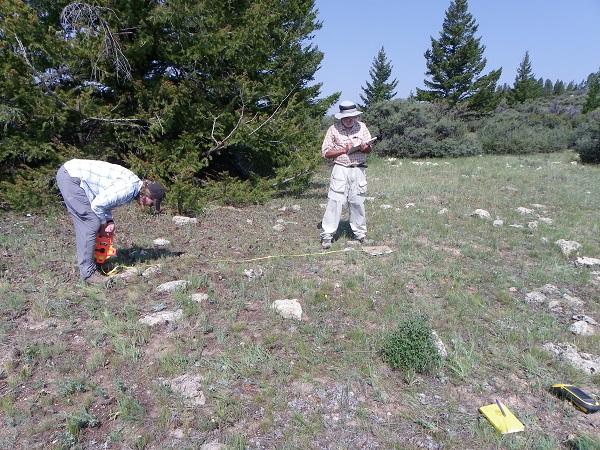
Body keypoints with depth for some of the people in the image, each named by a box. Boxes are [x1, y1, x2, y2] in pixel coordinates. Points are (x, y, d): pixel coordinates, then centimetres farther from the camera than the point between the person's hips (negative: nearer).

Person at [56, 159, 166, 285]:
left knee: (84, 223, 16)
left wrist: (109, 221, 3)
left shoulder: (132, 181, 10)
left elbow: (105, 200, 17)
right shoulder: (129, 188, -20)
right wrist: (103, 224, -2)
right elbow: (97, 205, -21)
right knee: (91, 223, -9)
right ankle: (88, 273, -4)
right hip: (71, 176, -10)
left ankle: (85, 261, 26)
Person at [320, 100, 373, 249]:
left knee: (357, 202, 8)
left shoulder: (362, 127, 8)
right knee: (334, 201, -7)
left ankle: (360, 233, 20)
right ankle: (327, 235, -2)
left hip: (358, 170, 3)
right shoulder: (334, 129, -1)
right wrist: (343, 150, -14)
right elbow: (325, 152, -3)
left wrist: (364, 147, -10)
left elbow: (369, 149, 14)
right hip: (340, 170, -3)